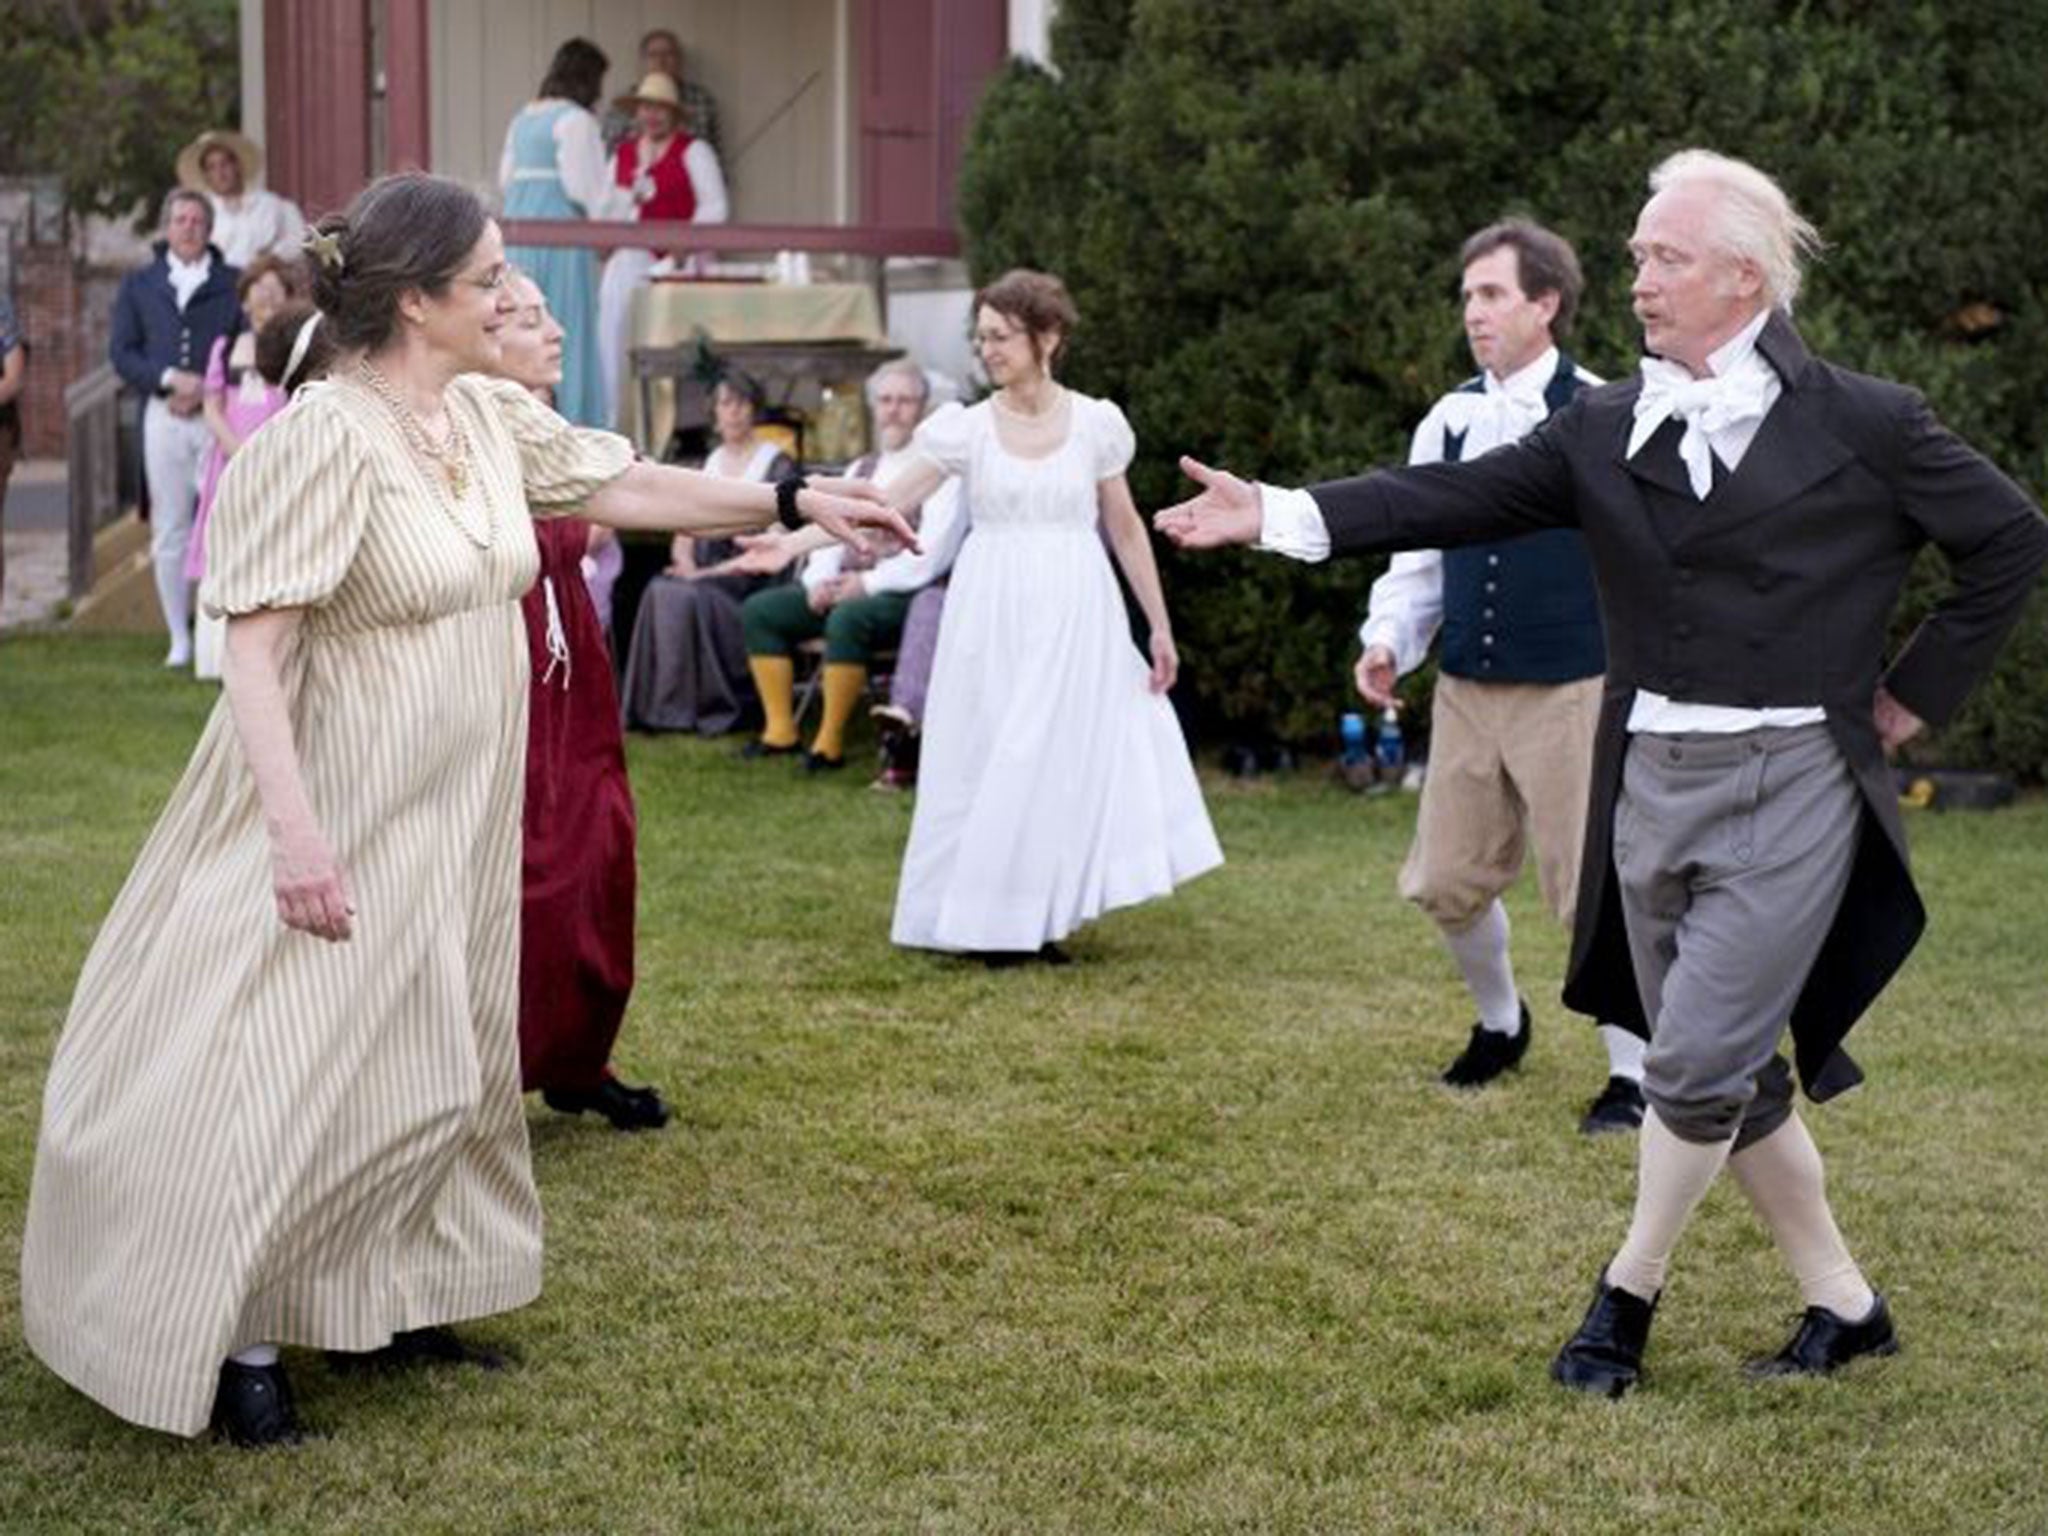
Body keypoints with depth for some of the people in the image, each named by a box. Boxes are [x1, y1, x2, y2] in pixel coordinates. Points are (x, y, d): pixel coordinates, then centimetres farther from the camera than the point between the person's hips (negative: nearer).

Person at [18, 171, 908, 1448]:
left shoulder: (491, 417, 3)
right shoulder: (324, 439, -20)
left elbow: (623, 485, 15)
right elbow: (255, 648, -23)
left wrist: (794, 501, 12)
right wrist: (293, 830, -30)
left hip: (455, 813, 9)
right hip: (344, 818, -8)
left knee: (436, 1064, 15)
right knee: (296, 1069, -3)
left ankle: (375, 1299, 29)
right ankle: (236, 1338, 10)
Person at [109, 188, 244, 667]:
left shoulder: (234, 283, 8)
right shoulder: (139, 285, 14)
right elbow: (121, 351, 6)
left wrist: (206, 389, -11)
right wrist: (169, 379, -9)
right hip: (162, 416, 2)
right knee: (170, 530, 4)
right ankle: (180, 638, 10)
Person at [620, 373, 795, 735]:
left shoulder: (776, 464, 2)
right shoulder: (712, 462, 20)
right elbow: (684, 531, 17)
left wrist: (716, 572, -15)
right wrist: (685, 561, -7)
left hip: (753, 578, -5)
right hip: (704, 572, 5)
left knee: (691, 596, -33)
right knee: (660, 592, -27)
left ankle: (711, 705, -25)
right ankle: (659, 705, -25)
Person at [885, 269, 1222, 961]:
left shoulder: (1096, 423, 0)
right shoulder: (966, 428, -2)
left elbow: (1126, 529, 7)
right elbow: (885, 505, -7)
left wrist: (1160, 626, 7)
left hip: (1076, 615, 0)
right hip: (994, 614, 0)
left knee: (1068, 758, 2)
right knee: (989, 760, 2)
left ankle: (1041, 916, 14)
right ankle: (993, 919, 13)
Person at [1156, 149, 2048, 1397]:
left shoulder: (1865, 425, -5)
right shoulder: (1608, 428, 4)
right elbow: (1462, 500, -6)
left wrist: (1918, 692, 1)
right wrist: (1280, 515, -18)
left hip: (1791, 786, -5)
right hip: (1652, 781, 5)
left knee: (1695, 1060, -7)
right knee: (1729, 1071, 12)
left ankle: (1629, 1292, 15)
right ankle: (1845, 1307, 26)